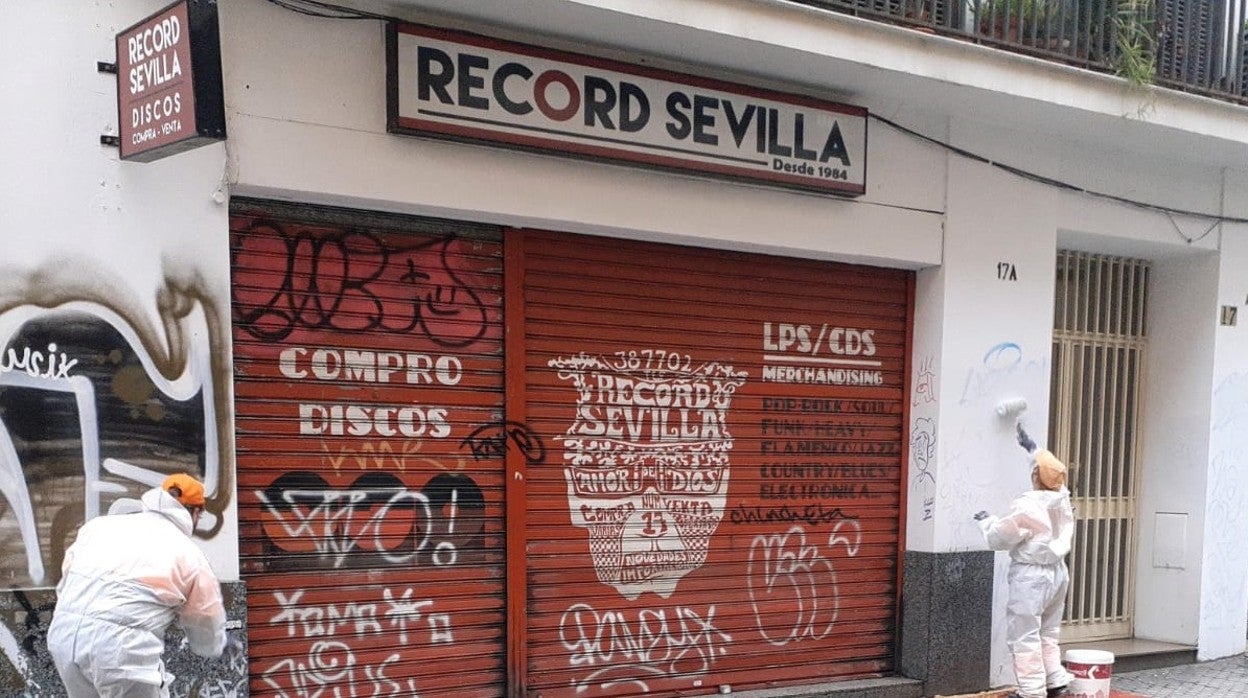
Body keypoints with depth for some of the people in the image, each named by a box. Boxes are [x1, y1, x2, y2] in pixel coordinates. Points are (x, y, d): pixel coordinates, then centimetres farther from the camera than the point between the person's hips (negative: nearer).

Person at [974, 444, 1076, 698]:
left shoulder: (1027, 506, -20)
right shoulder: (1062, 499, 1)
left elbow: (1000, 538, -12)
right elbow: (1054, 474, 24)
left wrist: (986, 521, 7)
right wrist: (1033, 449, 33)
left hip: (1031, 576, -8)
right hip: (1057, 572, 8)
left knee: (1025, 636, -1)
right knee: (1048, 633, 20)